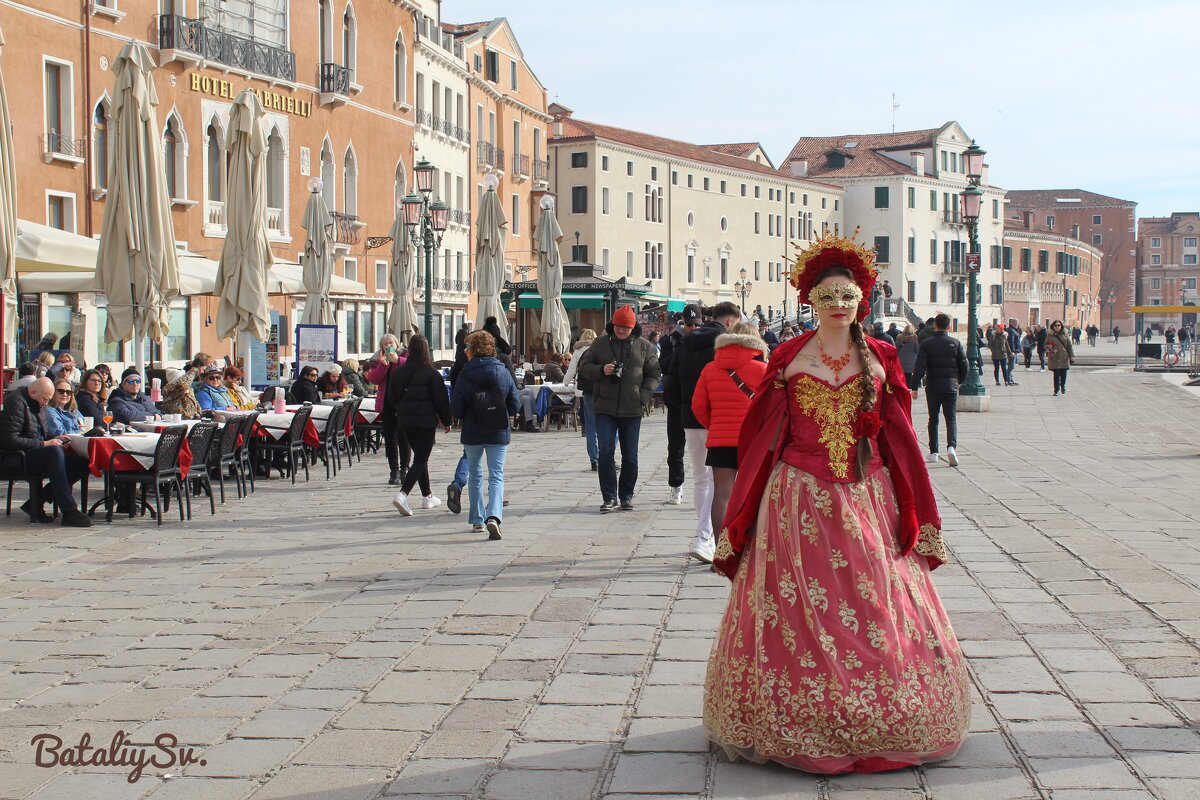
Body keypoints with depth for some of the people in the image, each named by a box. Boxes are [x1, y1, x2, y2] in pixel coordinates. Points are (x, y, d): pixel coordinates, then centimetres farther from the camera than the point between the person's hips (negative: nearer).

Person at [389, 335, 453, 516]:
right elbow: (441, 400, -6)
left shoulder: (397, 373, 3)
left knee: (420, 457, 19)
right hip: (426, 421, -5)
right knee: (420, 460, -4)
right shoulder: (431, 374, -10)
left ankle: (427, 496, 24)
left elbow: (392, 398, 11)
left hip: (404, 421, 5)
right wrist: (446, 421, 4)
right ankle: (402, 494, -22)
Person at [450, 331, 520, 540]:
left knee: (474, 475, 17)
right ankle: (494, 516, -21)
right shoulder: (504, 373, -3)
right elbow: (515, 405, 0)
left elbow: (456, 410, -8)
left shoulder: (464, 377, -11)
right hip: (499, 434, 1)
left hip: (472, 434, -1)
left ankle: (477, 520, 23)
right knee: (496, 476, 1)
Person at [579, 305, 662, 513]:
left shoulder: (644, 346, 3)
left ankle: (626, 496, 20)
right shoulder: (600, 343, 4)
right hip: (605, 409, 0)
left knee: (630, 456, 7)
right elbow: (584, 366, 8)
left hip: (632, 410, 0)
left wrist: (643, 397, -7)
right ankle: (609, 497, 0)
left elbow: (654, 374, 6)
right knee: (606, 453, -7)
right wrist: (601, 370, -13)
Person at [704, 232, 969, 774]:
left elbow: (900, 439, 7)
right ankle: (802, 725, 12)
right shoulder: (788, 359, 2)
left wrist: (916, 513, 4)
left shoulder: (880, 359, 6)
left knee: (874, 607, 3)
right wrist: (742, 515, 2)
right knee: (799, 612, 1)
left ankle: (879, 720, 16)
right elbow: (762, 437, 4)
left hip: (868, 501, 1)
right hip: (801, 501, -1)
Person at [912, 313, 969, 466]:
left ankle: (933, 453, 12)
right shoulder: (956, 343, 1)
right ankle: (951, 446, -22)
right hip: (951, 387, 0)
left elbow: (919, 367, -10)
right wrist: (959, 381, 21)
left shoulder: (926, 344, -3)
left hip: (932, 387, 0)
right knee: (951, 418, 1)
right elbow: (964, 365, 4)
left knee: (933, 419, 10)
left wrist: (914, 387, -10)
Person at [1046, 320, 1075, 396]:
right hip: (1055, 358, -1)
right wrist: (1049, 351, -12)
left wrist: (1071, 356, 4)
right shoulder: (1050, 336, 5)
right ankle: (1056, 390, 9)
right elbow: (1046, 345, 10)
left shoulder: (1065, 335, 7)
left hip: (1064, 358, 1)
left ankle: (1063, 386, 30)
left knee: (1064, 373, 1)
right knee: (1056, 374, -2)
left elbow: (1069, 346, 8)